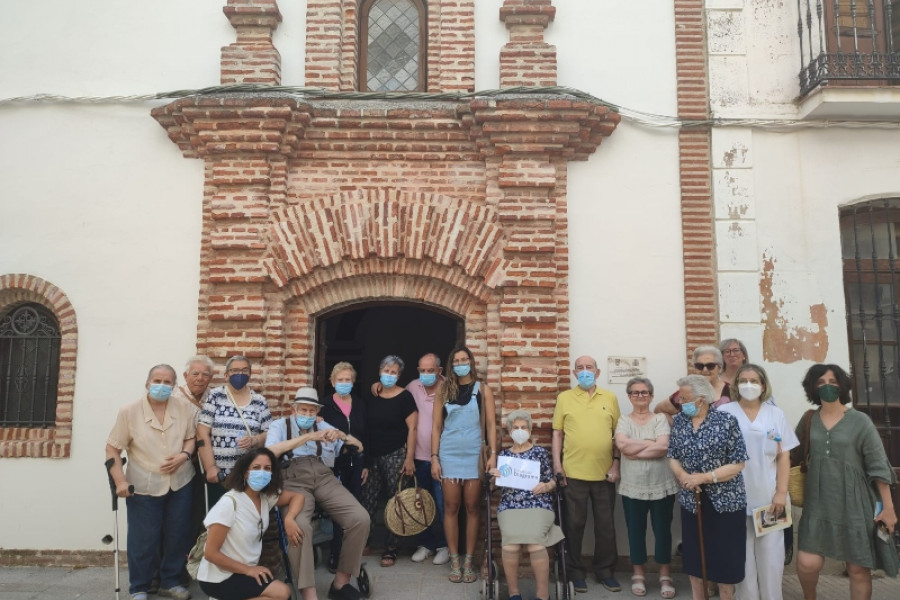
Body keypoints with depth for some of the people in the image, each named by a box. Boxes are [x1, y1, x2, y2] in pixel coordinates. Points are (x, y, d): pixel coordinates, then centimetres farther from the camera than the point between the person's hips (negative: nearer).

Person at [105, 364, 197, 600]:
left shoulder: (184, 409, 0)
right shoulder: (129, 412, -8)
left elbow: (191, 437, 9)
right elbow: (112, 449, -5)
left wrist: (184, 455, -12)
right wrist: (120, 481, -13)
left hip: (179, 484, 3)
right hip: (144, 486, -3)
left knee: (178, 535, 11)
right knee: (143, 540, 5)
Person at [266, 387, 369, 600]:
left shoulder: (324, 427, 22)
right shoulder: (280, 425, 14)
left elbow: (358, 447, 18)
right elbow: (271, 451, -9)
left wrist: (342, 435, -3)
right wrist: (308, 437, -12)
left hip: (325, 479, 4)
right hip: (294, 481, -3)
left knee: (360, 518, -19)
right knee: (299, 526, -36)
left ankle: (341, 582, -2)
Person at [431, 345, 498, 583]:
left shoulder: (483, 389, 4)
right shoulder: (444, 391, 6)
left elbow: (491, 424, 1)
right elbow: (436, 426, 5)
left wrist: (493, 454, -8)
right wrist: (434, 458, -2)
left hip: (474, 455, -1)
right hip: (449, 455, 1)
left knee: (472, 508, 4)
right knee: (451, 507, 3)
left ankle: (469, 561, 13)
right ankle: (455, 561, 12)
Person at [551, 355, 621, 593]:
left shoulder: (610, 398, 6)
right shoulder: (564, 398, 2)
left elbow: (618, 433, 8)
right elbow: (557, 433, 2)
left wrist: (616, 462, 0)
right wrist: (557, 463, -4)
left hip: (604, 472, 2)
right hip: (574, 472, -1)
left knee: (606, 524, 11)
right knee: (574, 523, 7)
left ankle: (605, 570, 25)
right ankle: (575, 571, 21)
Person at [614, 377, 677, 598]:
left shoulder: (660, 419, 1)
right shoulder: (624, 421, 4)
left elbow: (663, 447, -15)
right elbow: (621, 445, -15)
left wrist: (634, 451, -13)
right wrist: (651, 442, -12)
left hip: (662, 486, -1)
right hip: (632, 487, 1)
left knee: (662, 530, 8)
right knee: (636, 531, 9)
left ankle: (665, 575, 23)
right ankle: (638, 574, 23)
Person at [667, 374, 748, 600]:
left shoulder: (726, 420, -12)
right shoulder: (679, 421, 2)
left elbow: (738, 464, -13)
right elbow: (673, 457, 7)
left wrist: (704, 477, -20)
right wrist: (681, 474, -14)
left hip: (725, 500, -4)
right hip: (691, 500, 4)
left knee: (725, 557, 6)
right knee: (693, 555, 13)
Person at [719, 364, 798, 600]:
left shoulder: (776, 414, 5)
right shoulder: (724, 412, -2)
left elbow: (783, 457, 4)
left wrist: (781, 493, -3)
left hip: (768, 497, 2)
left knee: (771, 558, 8)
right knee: (742, 558, 7)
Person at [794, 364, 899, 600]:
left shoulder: (860, 421, -4)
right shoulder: (808, 420, 4)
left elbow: (878, 466, -4)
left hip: (854, 504, -2)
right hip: (819, 504, 2)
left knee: (859, 569, 6)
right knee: (807, 564, -7)